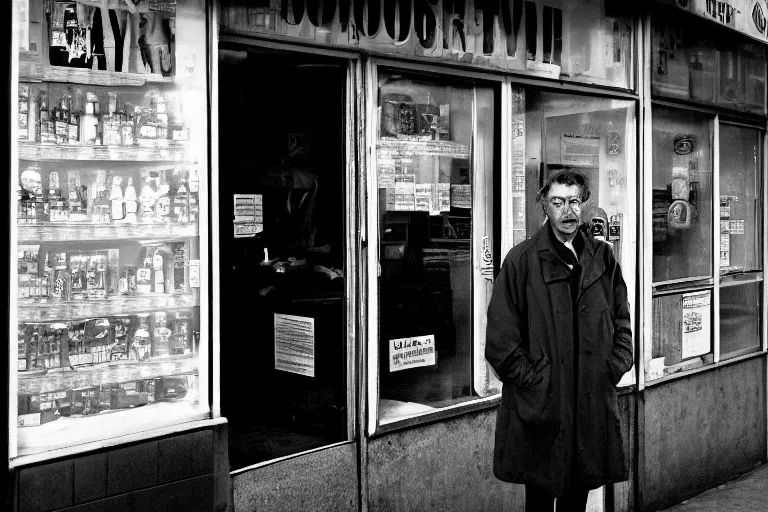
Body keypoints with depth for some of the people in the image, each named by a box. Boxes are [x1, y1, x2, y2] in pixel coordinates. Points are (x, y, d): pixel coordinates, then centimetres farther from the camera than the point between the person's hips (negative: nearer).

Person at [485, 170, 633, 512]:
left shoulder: (603, 259, 8)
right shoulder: (522, 260, -6)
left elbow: (622, 321, 15)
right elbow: (500, 339, -8)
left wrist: (614, 369, 3)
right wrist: (533, 381, -11)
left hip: (593, 405, 4)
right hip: (539, 404, -4)